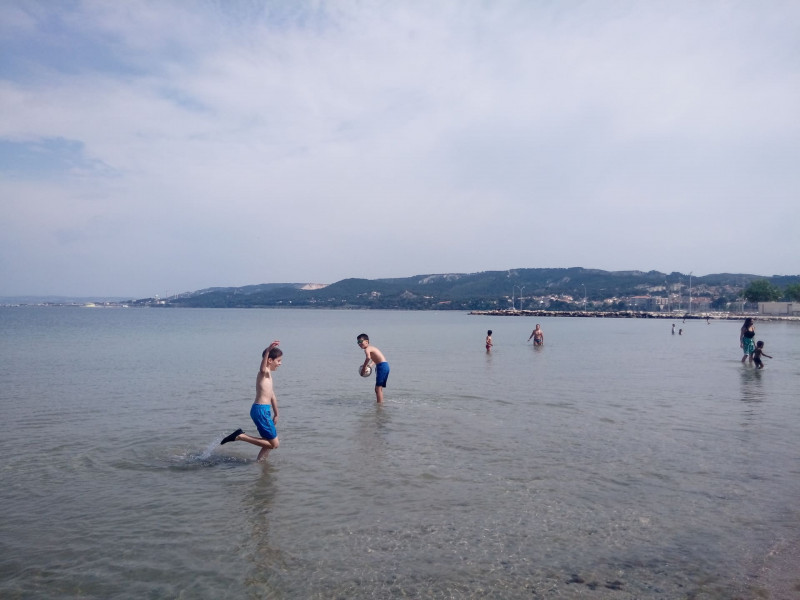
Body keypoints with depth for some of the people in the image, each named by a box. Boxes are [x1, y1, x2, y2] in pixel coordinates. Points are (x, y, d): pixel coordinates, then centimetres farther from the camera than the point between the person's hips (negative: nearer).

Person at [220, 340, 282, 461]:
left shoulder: (269, 374, 20)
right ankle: (240, 436, -7)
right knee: (274, 444, -8)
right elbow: (262, 369, -38)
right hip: (261, 410, -10)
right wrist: (268, 350, -54)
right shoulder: (265, 372, -10)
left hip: (265, 410, 10)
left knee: (271, 443, 17)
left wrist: (276, 414, 37)